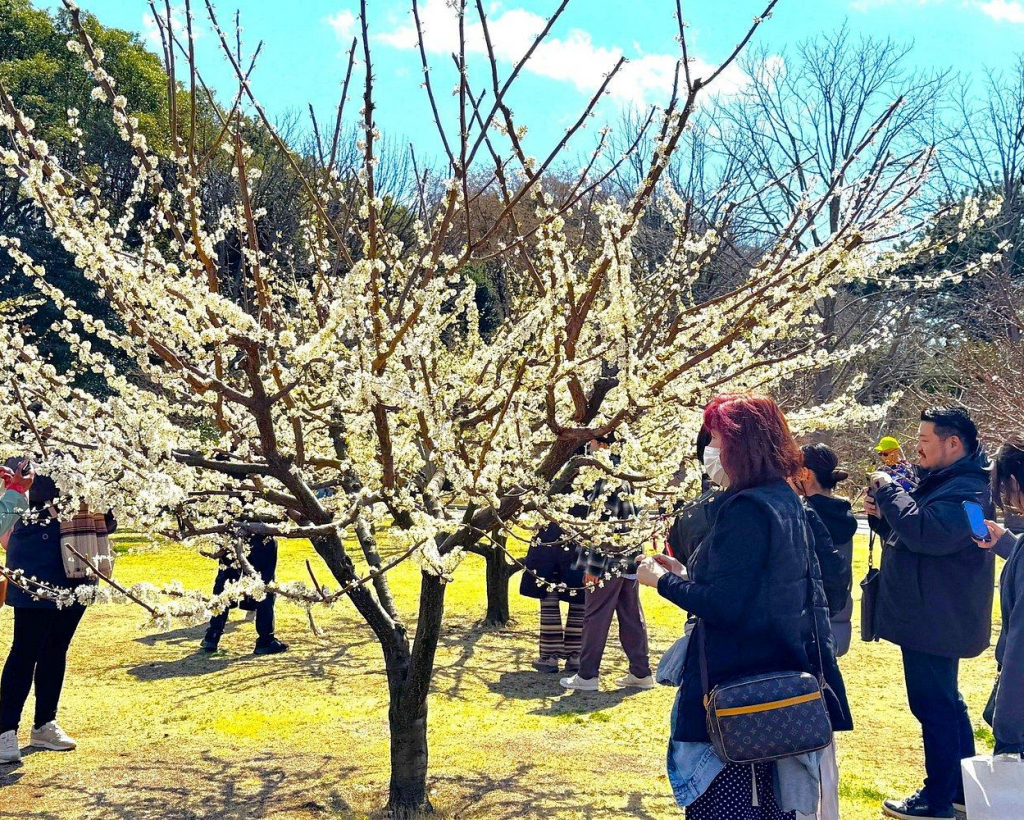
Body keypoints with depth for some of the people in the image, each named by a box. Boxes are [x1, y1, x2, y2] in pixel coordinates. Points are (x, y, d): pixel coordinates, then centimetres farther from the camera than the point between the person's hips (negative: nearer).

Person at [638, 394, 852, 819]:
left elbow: (724, 605, -23)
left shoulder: (747, 509, -20)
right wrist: (686, 575, 15)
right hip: (780, 672, 10)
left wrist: (662, 581, -9)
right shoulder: (787, 501, 10)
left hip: (739, 681, -10)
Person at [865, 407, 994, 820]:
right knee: (947, 704, 18)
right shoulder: (941, 483, 14)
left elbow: (926, 533, -34)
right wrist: (882, 516, 2)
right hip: (930, 619, 11)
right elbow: (908, 537, 22)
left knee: (935, 707, -3)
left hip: (936, 623, -11)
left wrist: (889, 490, -23)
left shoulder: (966, 491, -19)